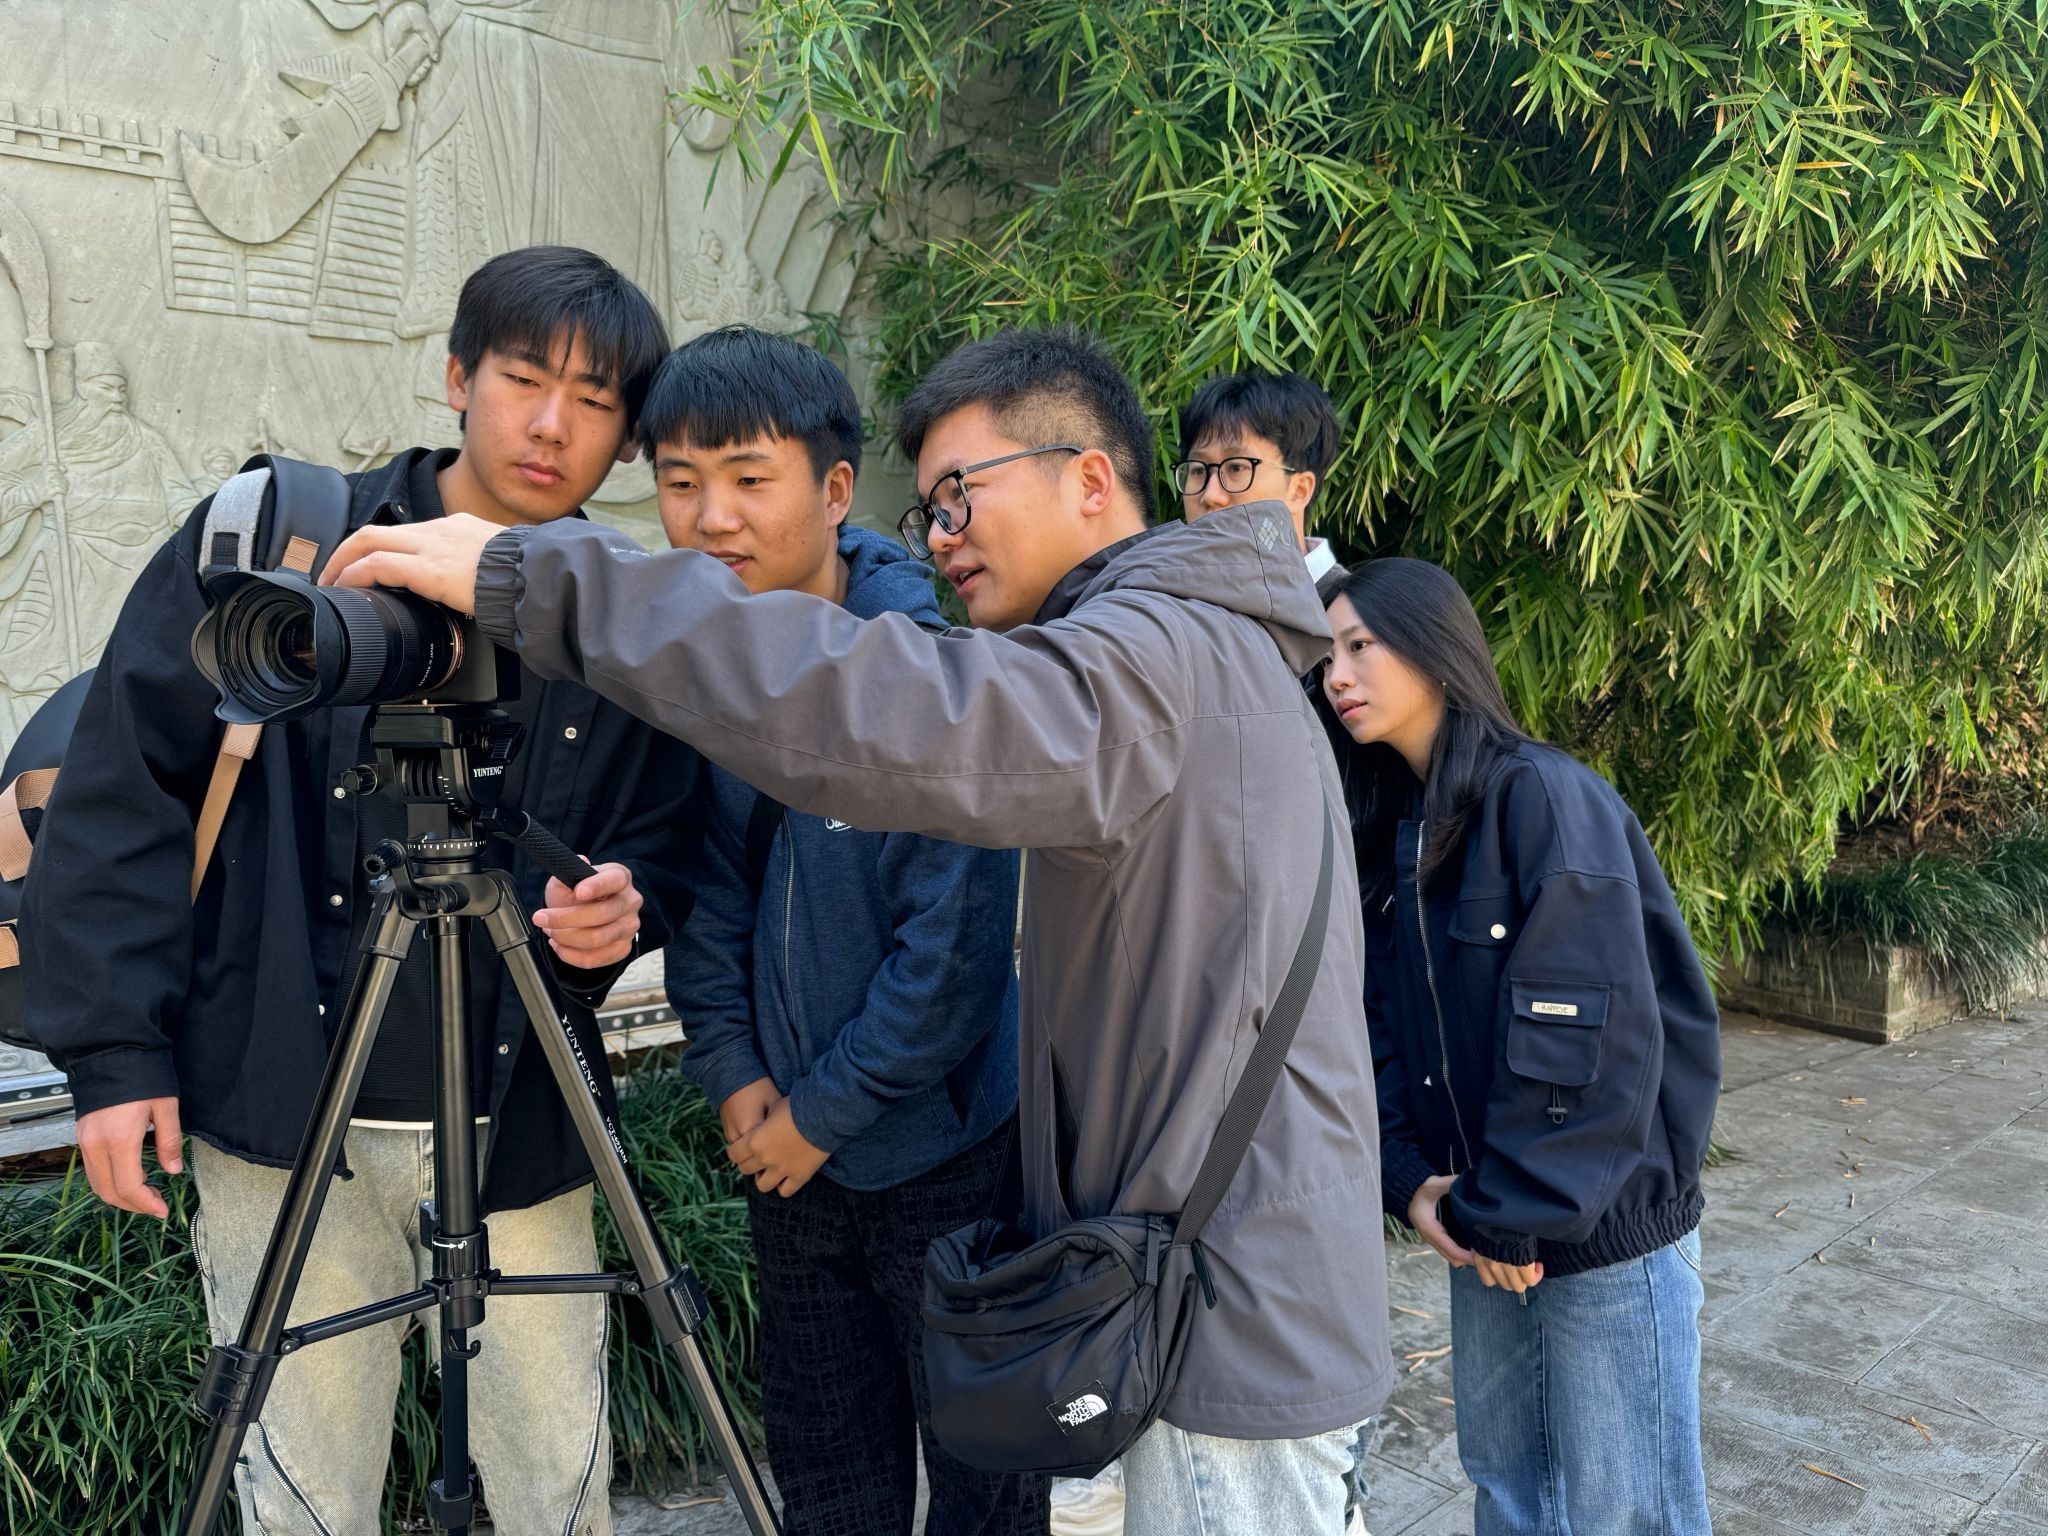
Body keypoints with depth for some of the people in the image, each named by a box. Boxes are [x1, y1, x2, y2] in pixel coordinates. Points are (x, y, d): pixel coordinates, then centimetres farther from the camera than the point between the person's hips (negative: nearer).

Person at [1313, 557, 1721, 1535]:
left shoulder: (1546, 796, -17)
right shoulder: (1392, 828, 7)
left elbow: (1587, 1038, -22)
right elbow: (1382, 1025, 4)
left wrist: (1505, 1213, -17)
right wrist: (1411, 1178, -9)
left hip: (1604, 1231, -7)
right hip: (1488, 1229, 7)